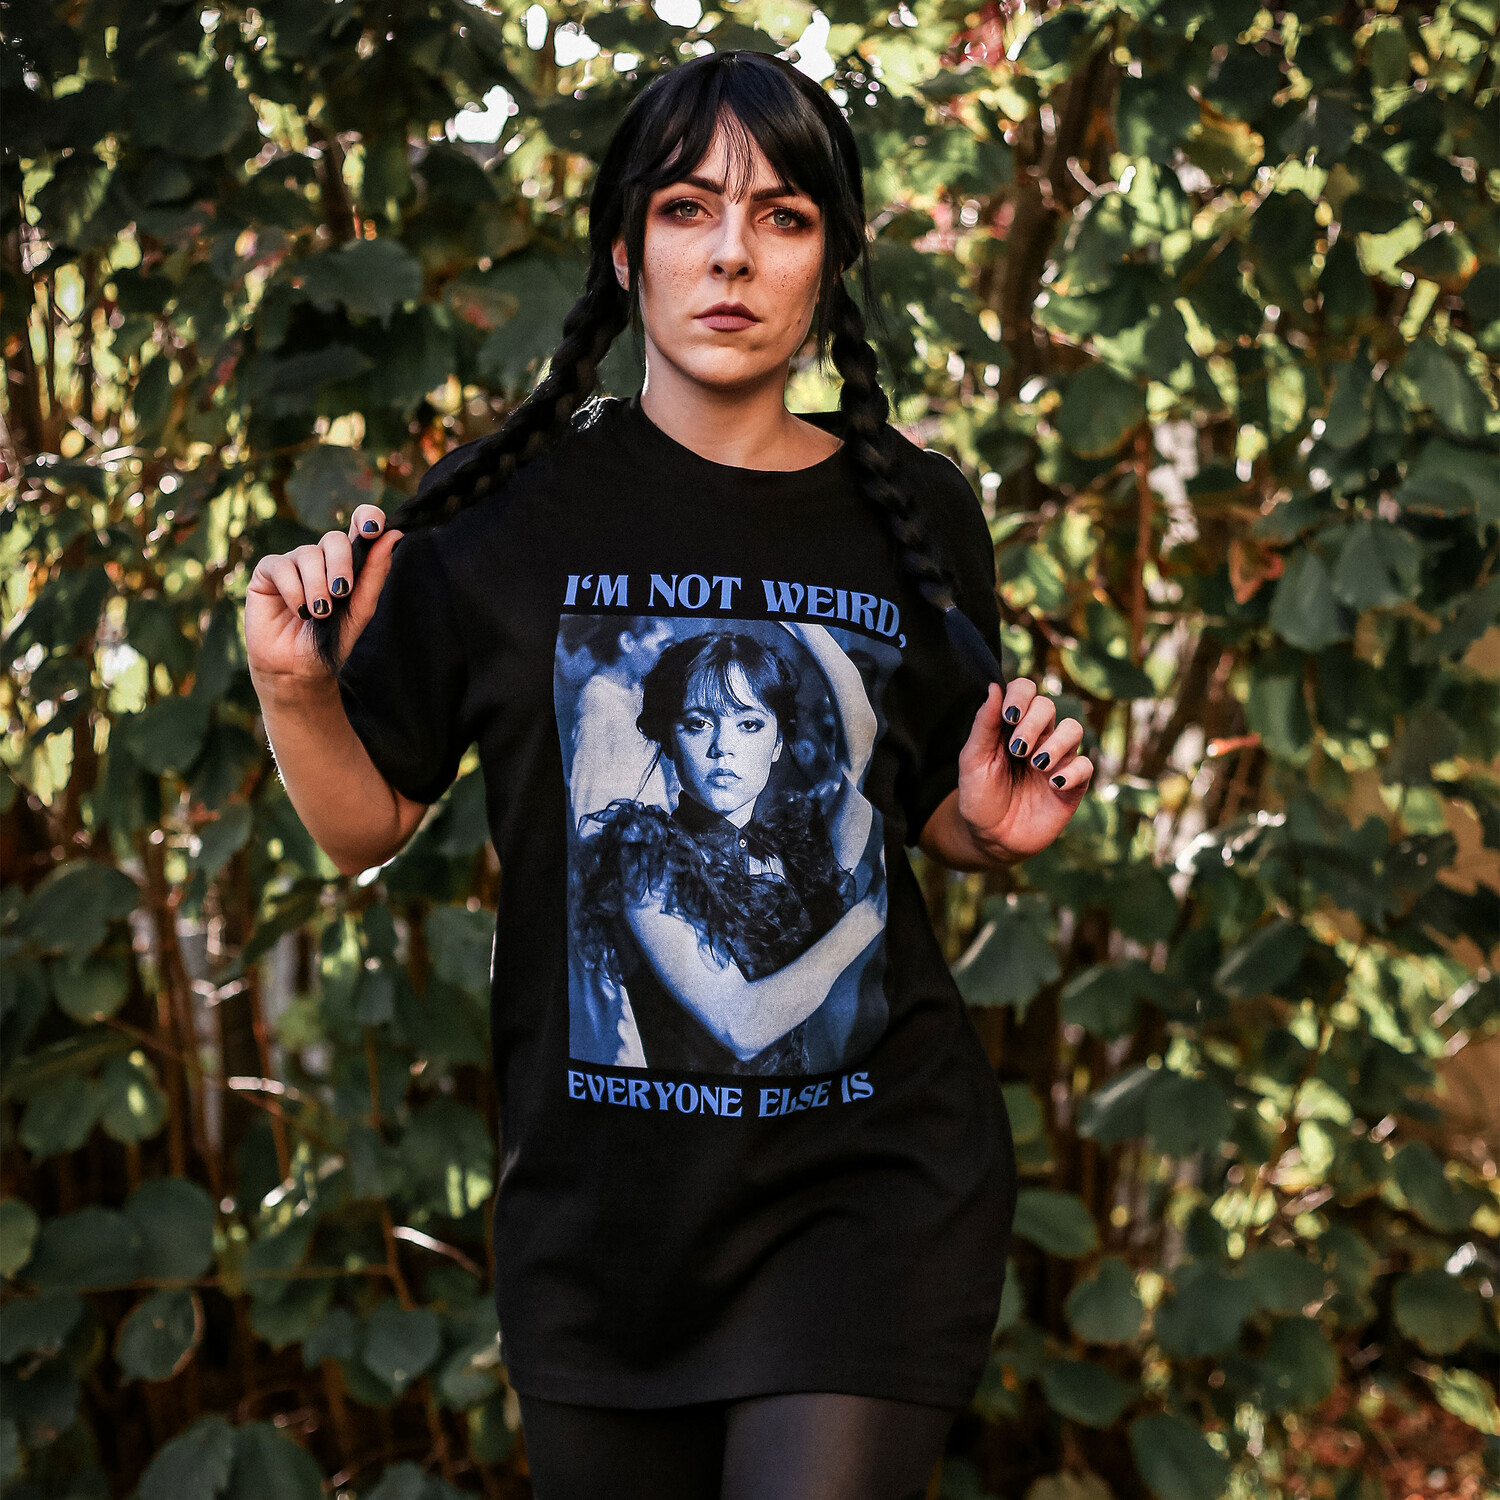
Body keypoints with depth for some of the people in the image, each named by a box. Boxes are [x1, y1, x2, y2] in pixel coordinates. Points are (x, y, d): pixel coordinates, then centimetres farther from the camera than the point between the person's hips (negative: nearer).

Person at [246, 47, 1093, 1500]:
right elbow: (365, 827, 3)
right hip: (596, 1184, 1)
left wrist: (1001, 826, -6)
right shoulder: (507, 511, -4)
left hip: (871, 1175, 0)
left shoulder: (914, 516, 1)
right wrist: (292, 690, -15)